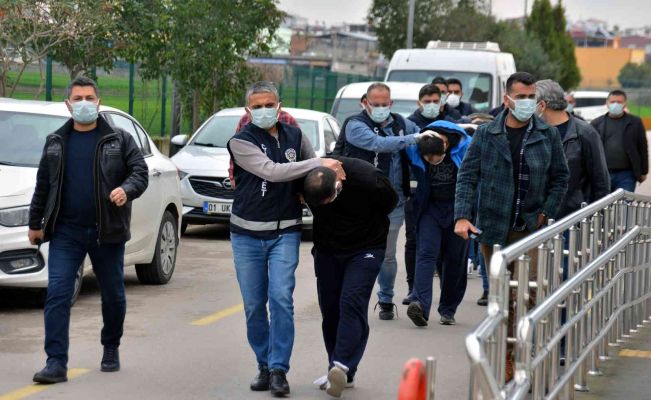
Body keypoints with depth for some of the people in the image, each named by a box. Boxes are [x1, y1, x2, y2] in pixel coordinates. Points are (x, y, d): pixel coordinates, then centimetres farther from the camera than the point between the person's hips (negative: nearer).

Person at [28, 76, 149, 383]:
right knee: (57, 294, -10)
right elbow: (43, 185, 15)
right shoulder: (55, 142, 11)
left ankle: (111, 350, 31)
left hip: (107, 232, -1)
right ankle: (56, 362, -12)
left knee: (113, 295, 10)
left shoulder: (119, 139, 4)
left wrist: (126, 189, -22)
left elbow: (140, 171, -1)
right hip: (65, 232, 1)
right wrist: (35, 223, 14)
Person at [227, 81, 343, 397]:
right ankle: (264, 365, 19)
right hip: (247, 234, -1)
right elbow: (271, 171, -21)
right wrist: (319, 163, -22)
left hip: (285, 232, 1)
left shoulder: (295, 136, 6)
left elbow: (313, 175, 20)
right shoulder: (241, 142, -8)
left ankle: (278, 369, -8)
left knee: (281, 299, -12)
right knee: (254, 305, 6)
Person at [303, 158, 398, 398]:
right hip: (327, 250, 4)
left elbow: (390, 201, -6)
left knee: (352, 303, -19)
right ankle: (338, 375, 10)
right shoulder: (307, 183, -20)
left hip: (365, 249, -4)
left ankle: (342, 367, -29)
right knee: (330, 309, 3)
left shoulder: (368, 180, -29)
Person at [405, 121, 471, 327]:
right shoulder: (414, 149, -16)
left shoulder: (466, 146, -18)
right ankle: (420, 304, -30)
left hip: (457, 208, 0)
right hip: (429, 207, 0)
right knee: (426, 253, -16)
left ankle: (448, 310, 14)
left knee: (455, 259, 3)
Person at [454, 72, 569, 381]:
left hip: (530, 228, -1)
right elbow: (467, 176, 0)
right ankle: (505, 358, 18)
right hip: (493, 228, 1)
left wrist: (546, 213, -2)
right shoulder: (486, 134, 2)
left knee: (526, 295, -13)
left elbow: (561, 177, 8)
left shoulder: (548, 135, 3)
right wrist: (462, 216, -11)